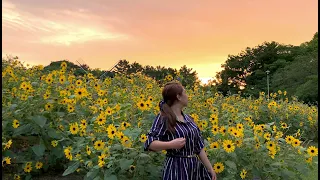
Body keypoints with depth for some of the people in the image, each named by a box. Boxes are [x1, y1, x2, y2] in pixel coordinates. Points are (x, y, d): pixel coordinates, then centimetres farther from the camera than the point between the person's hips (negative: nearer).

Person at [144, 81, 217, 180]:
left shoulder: (188, 118, 8)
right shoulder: (163, 118, -11)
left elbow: (199, 147, 10)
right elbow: (150, 144, -17)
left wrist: (210, 169, 11)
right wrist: (171, 144, -30)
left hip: (196, 167, 6)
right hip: (177, 169, -6)